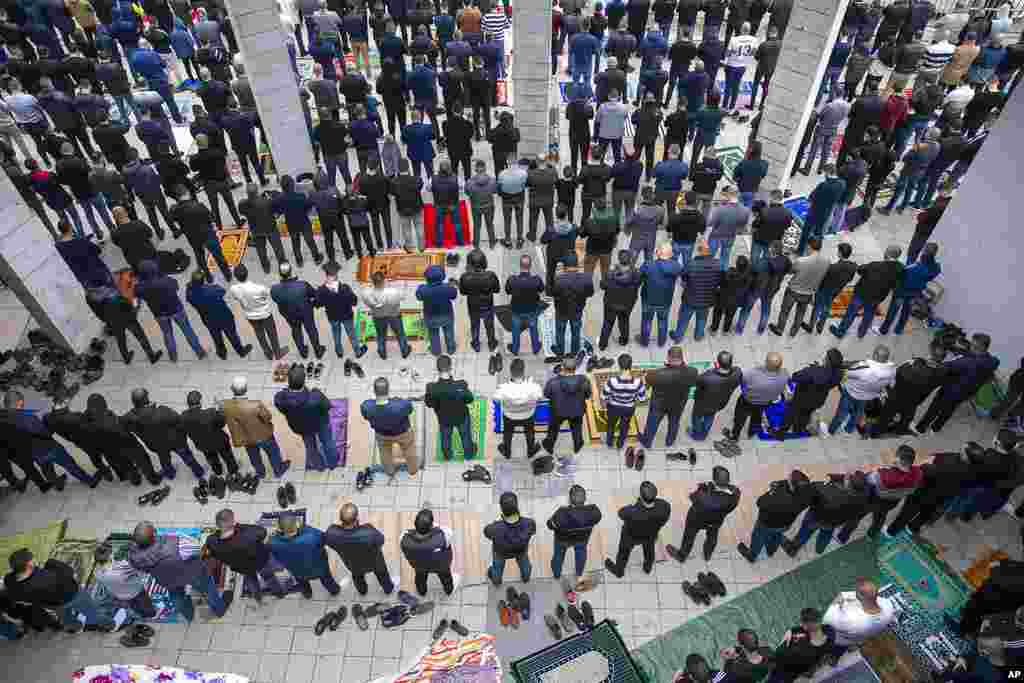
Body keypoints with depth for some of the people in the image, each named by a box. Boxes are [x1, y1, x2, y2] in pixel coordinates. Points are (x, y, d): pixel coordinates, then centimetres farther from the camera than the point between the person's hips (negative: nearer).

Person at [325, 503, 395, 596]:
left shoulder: (332, 533, -40)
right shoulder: (369, 532, -46)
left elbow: (325, 540, -15)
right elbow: (380, 540, -22)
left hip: (352, 565, 2)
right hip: (373, 562, -2)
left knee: (357, 575, 39)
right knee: (381, 572, 34)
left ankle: (362, 590, 68)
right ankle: (389, 589, 62)